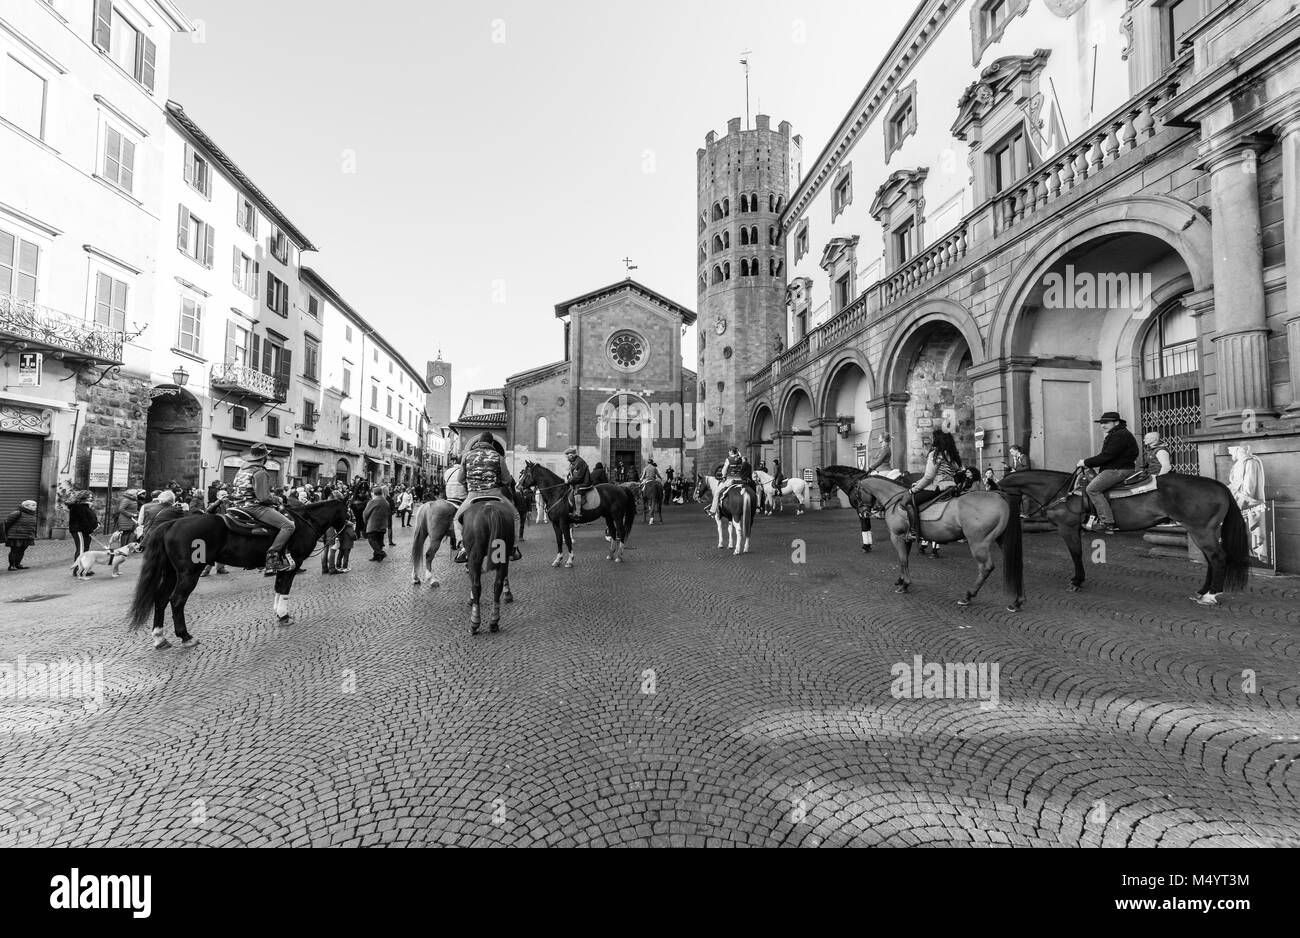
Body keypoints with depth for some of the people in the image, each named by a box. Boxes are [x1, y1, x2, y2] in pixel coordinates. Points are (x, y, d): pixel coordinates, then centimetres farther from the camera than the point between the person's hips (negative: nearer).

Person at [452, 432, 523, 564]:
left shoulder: (467, 456, 7)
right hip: (495, 493, -1)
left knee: (458, 518, 25)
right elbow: (507, 480, 3)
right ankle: (513, 549, 13)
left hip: (473, 495, 1)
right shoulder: (498, 456, 2)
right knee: (514, 516, 20)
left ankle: (461, 546, 4)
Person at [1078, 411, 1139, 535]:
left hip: (1119, 470, -11)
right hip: (1112, 469, 11)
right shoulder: (1113, 435, 20)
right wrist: (1089, 464, 13)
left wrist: (1086, 462, -14)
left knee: (1092, 489, -19)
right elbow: (1105, 456, 22)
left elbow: (1106, 456, -21)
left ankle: (1107, 522, -21)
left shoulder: (1120, 435, -13)